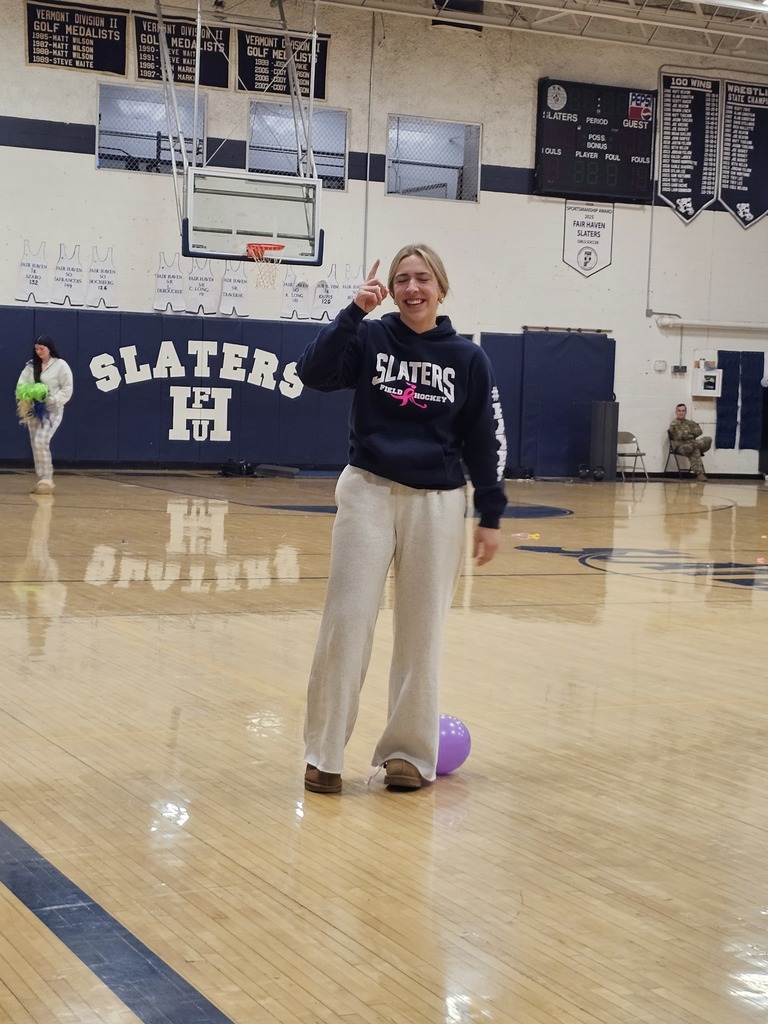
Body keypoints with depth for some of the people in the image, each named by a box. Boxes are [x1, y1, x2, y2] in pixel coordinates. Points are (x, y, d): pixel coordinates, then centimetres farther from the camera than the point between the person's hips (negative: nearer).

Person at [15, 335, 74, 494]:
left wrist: (52, 400, -17)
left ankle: (46, 479, -14)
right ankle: (43, 480, 16)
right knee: (36, 445, 6)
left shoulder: (60, 365, -5)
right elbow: (21, 385, 4)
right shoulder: (31, 366, 9)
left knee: (41, 442, -21)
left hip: (52, 410, -6)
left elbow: (67, 389, -7)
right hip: (33, 409, 6)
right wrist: (25, 396, -17)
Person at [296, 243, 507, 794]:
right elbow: (313, 372, -15)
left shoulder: (467, 357, 1)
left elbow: (485, 439, 4)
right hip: (368, 493, -1)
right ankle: (324, 753, 8)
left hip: (437, 501, 1)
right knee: (346, 622, -2)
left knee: (421, 631, 7)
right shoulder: (369, 339, 0)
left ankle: (410, 752, 19)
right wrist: (355, 311, -21)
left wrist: (491, 516, 3)